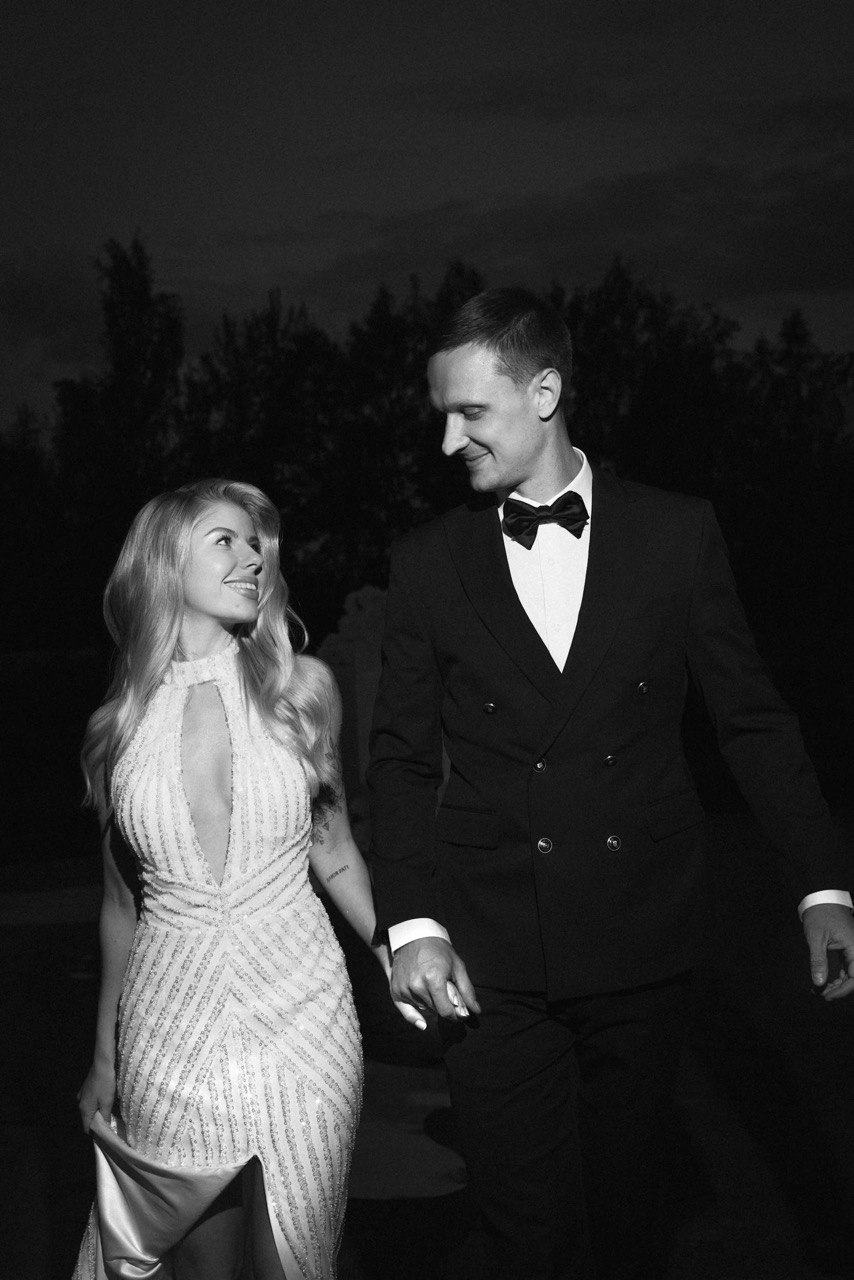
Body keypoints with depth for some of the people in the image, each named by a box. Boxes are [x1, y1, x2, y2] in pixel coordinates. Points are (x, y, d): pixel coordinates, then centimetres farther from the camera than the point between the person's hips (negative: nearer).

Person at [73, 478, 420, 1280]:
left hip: (298, 1017, 0)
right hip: (170, 1034, 1)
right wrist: (104, 1057, 17)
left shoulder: (300, 687, -1)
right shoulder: (122, 721, 1)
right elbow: (121, 899, 11)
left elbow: (334, 858, 9)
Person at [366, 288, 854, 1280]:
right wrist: (410, 920, -6)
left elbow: (750, 719, 4)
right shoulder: (427, 563, 3)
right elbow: (401, 758, 6)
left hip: (642, 942, 0)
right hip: (491, 960, 0)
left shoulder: (678, 535, 1)